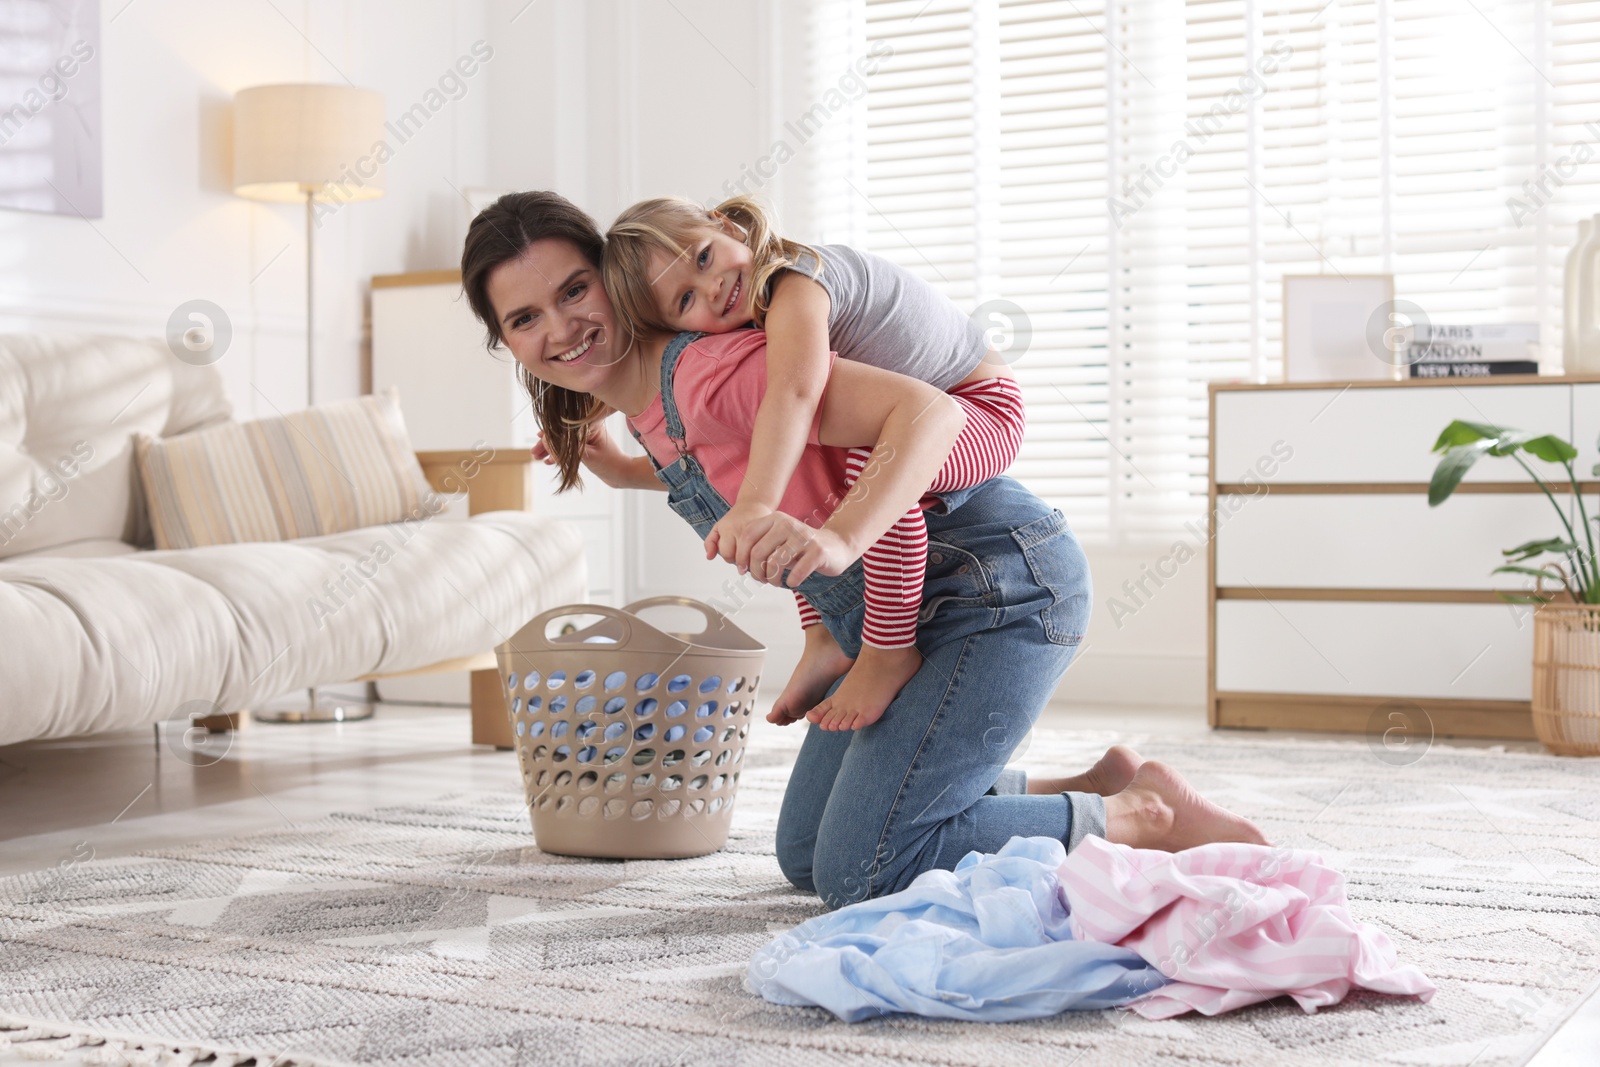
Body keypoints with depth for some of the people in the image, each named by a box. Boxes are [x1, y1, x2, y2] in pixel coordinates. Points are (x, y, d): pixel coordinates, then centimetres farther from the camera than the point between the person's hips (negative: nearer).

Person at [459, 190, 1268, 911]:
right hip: (906, 614, 10)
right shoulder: (644, 395, 5)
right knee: (806, 855, 14)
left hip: (999, 581, -10)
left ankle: (1143, 820, 0)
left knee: (860, 871, -14)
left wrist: (840, 539, -46)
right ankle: (1097, 789, 18)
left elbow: (929, 409, -31)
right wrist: (622, 471, 12)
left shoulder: (705, 371, -24)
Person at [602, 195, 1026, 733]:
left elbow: (796, 391, -48)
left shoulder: (795, 282, -28)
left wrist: (757, 503, -59)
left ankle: (890, 650, -25)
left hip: (984, 408, -10)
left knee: (878, 447, -39)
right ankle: (825, 636, 15)